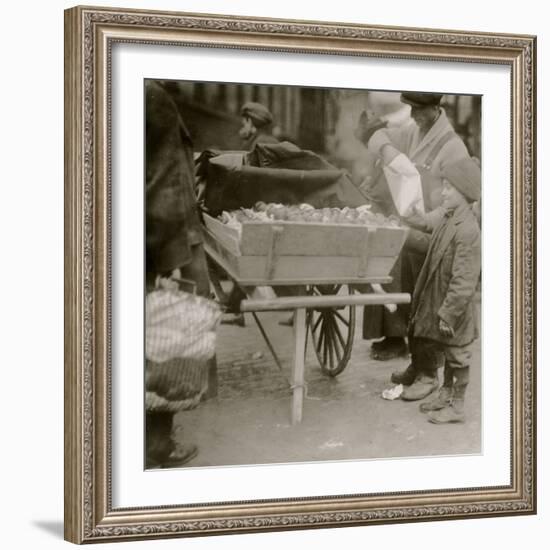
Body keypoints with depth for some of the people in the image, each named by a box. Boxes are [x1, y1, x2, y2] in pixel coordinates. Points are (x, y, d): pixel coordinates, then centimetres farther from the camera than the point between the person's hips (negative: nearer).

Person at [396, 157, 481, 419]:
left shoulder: (467, 231, -27)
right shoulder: (449, 220, 3)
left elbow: (463, 283, -27)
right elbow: (432, 244, 23)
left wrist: (447, 314, -24)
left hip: (455, 311, -9)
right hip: (438, 304, 9)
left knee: (456, 357, 6)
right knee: (445, 354, 22)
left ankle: (455, 406, 19)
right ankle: (446, 395, 36)